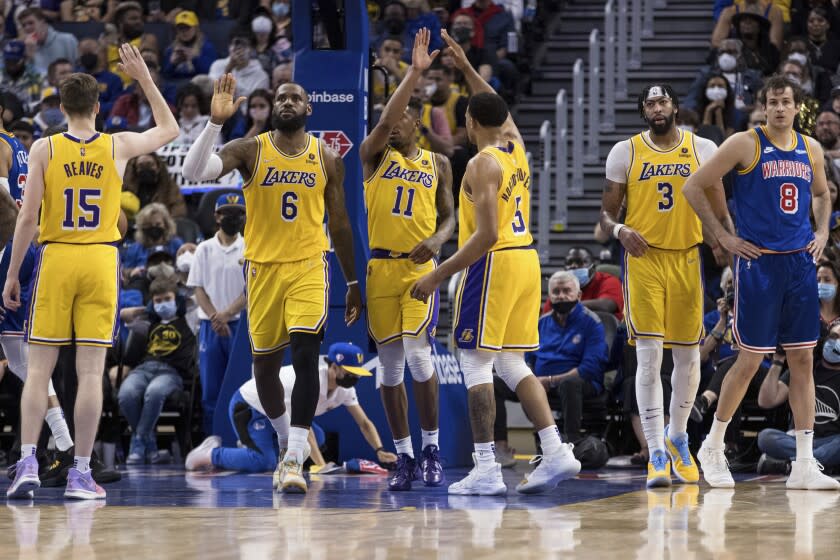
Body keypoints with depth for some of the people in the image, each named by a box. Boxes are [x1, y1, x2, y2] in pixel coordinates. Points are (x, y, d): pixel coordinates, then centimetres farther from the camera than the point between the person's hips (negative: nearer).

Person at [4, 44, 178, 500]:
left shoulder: (44, 149, -2)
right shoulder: (118, 146, 3)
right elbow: (169, 129, 22)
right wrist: (145, 80, 26)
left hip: (55, 258, -1)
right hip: (101, 261, 1)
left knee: (38, 369, 3)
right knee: (91, 371, 1)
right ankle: (80, 473, 0)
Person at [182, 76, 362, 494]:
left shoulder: (327, 159, 3)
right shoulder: (250, 150, -3)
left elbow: (339, 223, 12)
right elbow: (193, 172, -19)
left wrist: (353, 283, 13)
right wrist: (215, 121, -30)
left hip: (309, 267, -1)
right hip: (262, 268, 1)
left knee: (305, 356, -18)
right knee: (265, 363, 9)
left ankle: (294, 459, -18)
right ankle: (286, 440, 33)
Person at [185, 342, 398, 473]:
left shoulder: (344, 388, -12)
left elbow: (364, 423, -10)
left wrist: (379, 451, -28)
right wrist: (320, 464, -51)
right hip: (247, 406, -9)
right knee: (264, 463, -26)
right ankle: (211, 454, -5)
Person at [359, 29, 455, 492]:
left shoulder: (437, 163, 10)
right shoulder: (374, 155, 4)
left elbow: (449, 216, 11)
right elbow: (384, 120, -16)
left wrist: (436, 239, -12)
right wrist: (414, 73, -23)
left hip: (420, 267, -1)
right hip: (379, 267, 1)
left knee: (418, 354, -15)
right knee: (389, 364, 2)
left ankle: (431, 449, 0)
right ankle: (404, 458, 11)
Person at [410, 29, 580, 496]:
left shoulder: (483, 164, -13)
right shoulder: (516, 147, 10)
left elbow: (487, 235, -21)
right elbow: (499, 110, 34)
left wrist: (439, 275, -19)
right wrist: (466, 68, 37)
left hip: (494, 264, -8)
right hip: (526, 260, 8)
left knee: (476, 362, -4)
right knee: (512, 364, 14)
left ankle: (486, 470, -8)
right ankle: (555, 452, 5)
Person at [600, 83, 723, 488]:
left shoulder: (704, 150, 4)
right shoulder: (625, 152, 1)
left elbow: (717, 211, 9)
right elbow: (606, 212, 3)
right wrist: (619, 230, -18)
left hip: (688, 259, 2)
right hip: (643, 259, -2)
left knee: (688, 355, 10)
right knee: (649, 355, -10)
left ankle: (677, 436, 32)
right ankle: (657, 454, -8)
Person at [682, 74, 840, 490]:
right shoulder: (744, 145, -6)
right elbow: (693, 187, -3)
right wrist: (723, 236, -6)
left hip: (800, 264, 5)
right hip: (758, 264, -5)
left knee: (803, 359, 2)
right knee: (750, 360, -3)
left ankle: (804, 465, 3)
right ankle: (713, 447, 16)